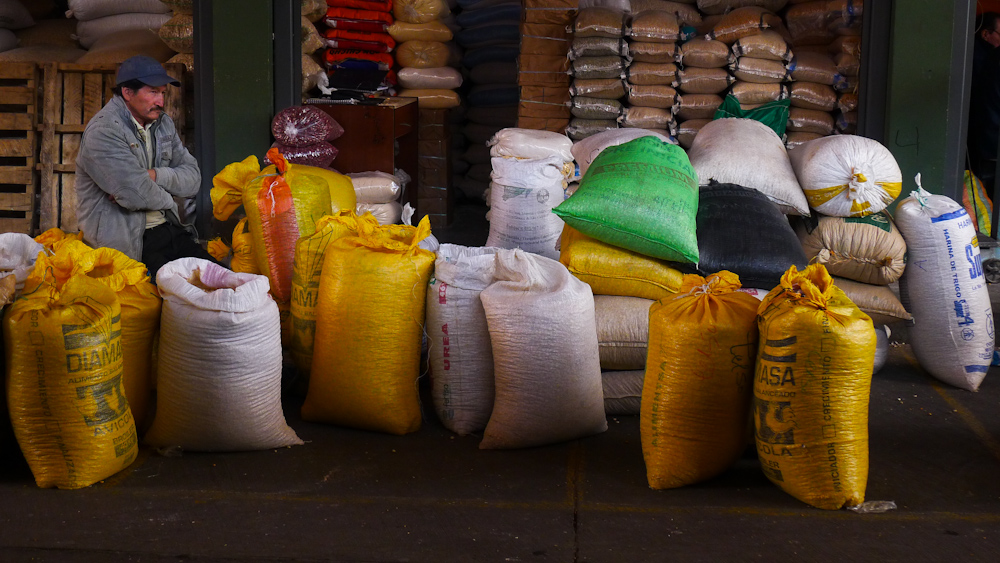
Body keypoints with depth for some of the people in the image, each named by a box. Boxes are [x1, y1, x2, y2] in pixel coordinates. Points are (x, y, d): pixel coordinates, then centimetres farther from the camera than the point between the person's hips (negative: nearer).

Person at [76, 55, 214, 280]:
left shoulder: (163, 123, 15)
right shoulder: (102, 132, -12)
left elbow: (192, 178, 8)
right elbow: (136, 195, -22)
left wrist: (154, 175, -11)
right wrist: (166, 198, -1)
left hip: (168, 228, 8)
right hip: (129, 242, -7)